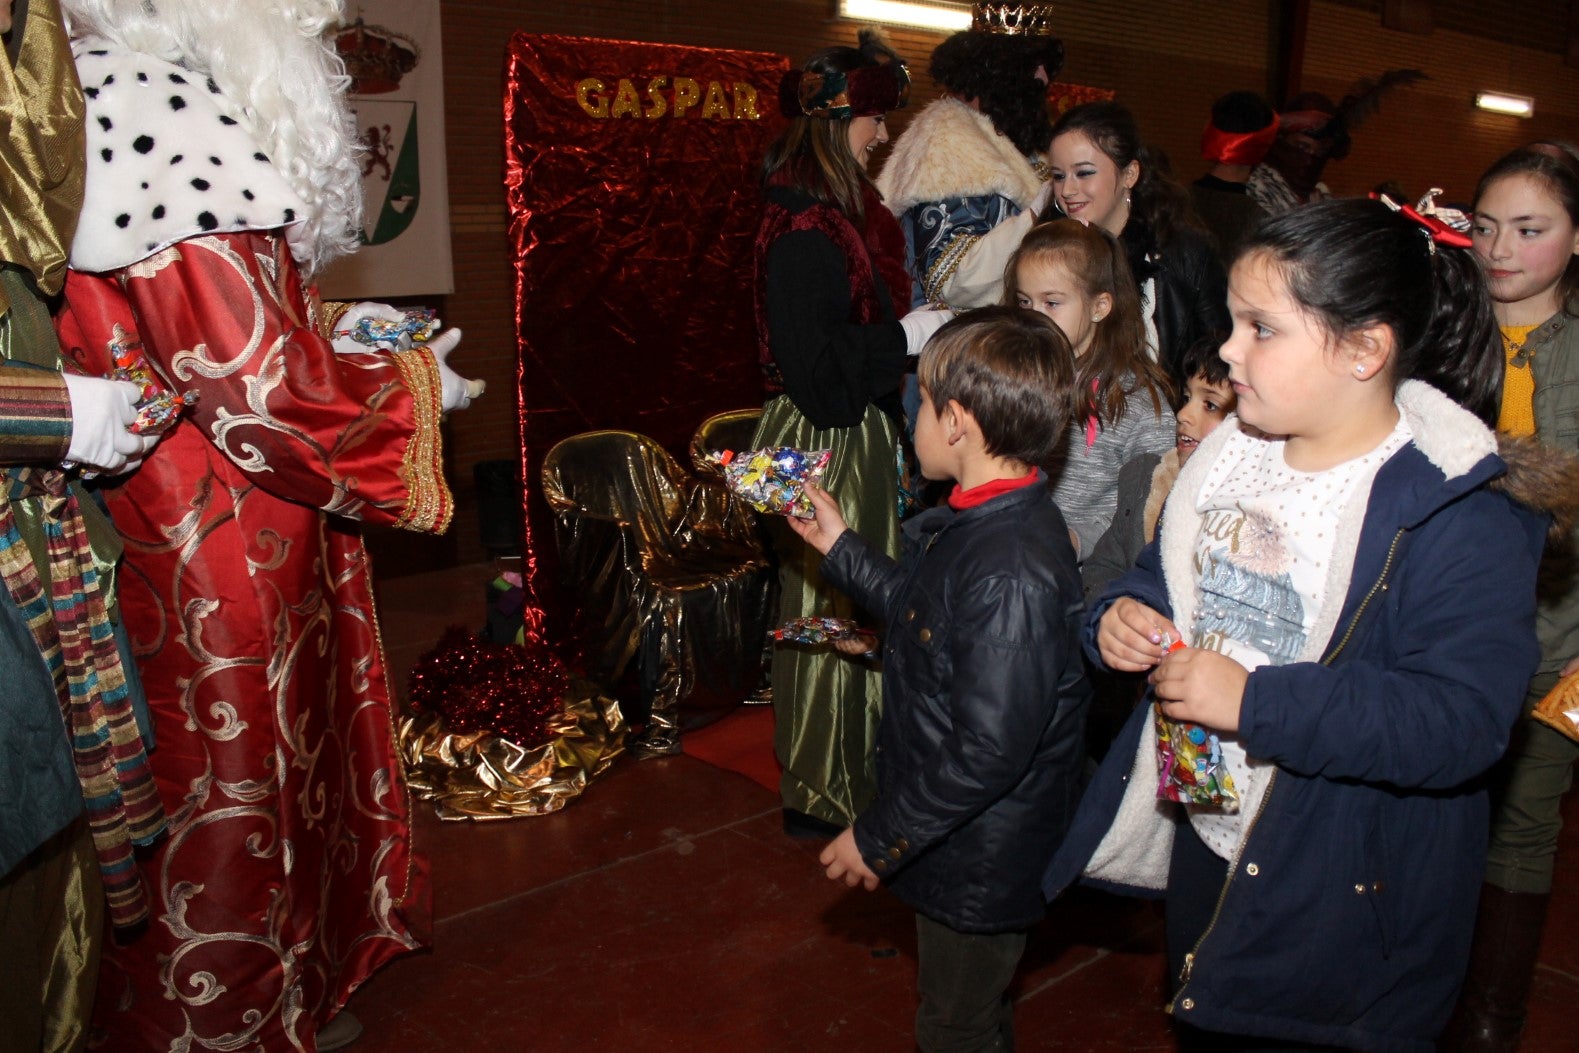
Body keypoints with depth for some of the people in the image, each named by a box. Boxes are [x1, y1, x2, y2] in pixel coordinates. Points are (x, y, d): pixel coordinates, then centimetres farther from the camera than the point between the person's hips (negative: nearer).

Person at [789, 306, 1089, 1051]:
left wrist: (879, 838, -20)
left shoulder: (1011, 575, -34)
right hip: (957, 844, 9)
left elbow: (987, 754, -31)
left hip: (978, 860, -9)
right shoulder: (980, 521, -2)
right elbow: (926, 614, 15)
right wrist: (840, 550, 16)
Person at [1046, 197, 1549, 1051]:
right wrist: (1122, 614, -10)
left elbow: (1459, 721, -29)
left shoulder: (1463, 514, -23)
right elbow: (1161, 574, 13)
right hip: (1200, 842, 7)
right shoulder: (1232, 453, 0)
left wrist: (1254, 702, -32)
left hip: (1346, 900, -6)